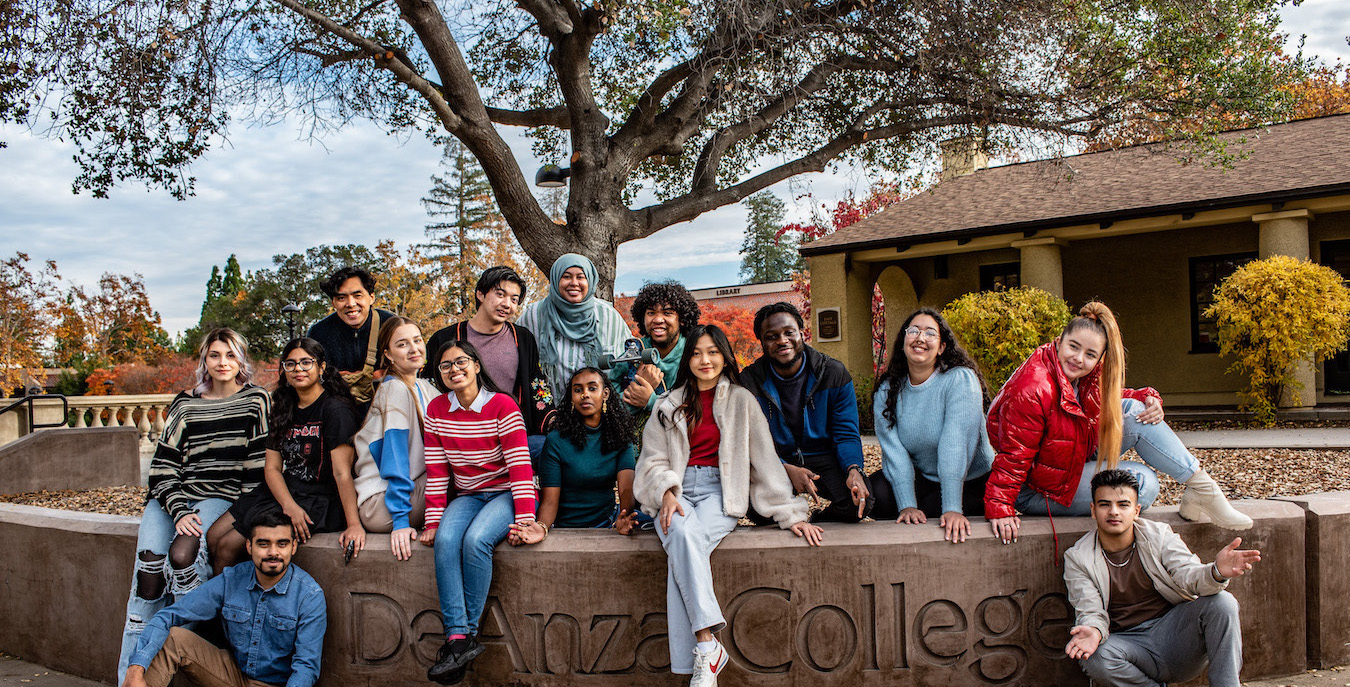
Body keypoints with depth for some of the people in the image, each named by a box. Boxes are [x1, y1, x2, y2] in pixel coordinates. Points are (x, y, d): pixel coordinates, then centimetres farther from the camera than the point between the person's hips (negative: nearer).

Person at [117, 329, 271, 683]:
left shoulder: (256, 401, 6)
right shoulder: (185, 403, 10)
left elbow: (259, 465, 3)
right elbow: (163, 465, 4)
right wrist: (179, 512, -11)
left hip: (221, 497, -2)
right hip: (172, 497, 2)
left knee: (183, 552, -32)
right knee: (150, 563, -23)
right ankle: (131, 673, -18)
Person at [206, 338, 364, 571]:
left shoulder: (334, 409, -14)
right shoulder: (284, 409, 10)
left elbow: (342, 473, -21)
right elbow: (272, 467, 5)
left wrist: (353, 524, -27)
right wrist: (289, 506, -14)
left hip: (317, 501, -7)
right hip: (282, 493, 8)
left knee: (228, 546, -10)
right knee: (213, 537, 1)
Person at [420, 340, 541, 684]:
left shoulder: (502, 406, -10)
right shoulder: (437, 410, 4)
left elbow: (520, 465, -14)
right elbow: (437, 471, 3)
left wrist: (524, 519, -22)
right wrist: (433, 521, -5)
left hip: (505, 493, -4)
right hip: (468, 496, 4)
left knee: (476, 539, -31)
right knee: (445, 540, -27)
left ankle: (469, 631, -18)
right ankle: (457, 637, -28)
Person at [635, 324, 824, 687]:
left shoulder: (741, 401, 9)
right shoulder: (670, 405, 15)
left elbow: (765, 458, 5)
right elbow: (653, 460, 12)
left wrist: (790, 513, -1)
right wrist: (668, 492, -9)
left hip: (720, 492, -1)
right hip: (675, 489, 2)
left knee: (683, 550, -33)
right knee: (682, 535, -35)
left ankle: (697, 657, -33)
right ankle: (708, 645, -37)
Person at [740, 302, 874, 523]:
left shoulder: (835, 374, -5)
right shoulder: (749, 382, -7)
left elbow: (846, 434, -4)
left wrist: (854, 469, -27)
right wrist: (787, 470, -29)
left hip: (823, 457, 1)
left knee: (859, 500, -28)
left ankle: (818, 522, 8)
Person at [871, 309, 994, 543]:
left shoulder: (960, 380, -17)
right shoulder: (888, 390, -3)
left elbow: (955, 443, -28)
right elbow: (894, 450, -12)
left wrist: (952, 509, -36)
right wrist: (906, 505, -26)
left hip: (972, 483, -3)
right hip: (921, 478, 4)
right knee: (876, 494, -22)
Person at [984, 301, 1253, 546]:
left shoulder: (1086, 374, -4)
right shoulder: (1032, 391, -31)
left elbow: (1109, 398, 16)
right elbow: (1014, 456, -29)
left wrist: (1149, 400, -3)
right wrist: (999, 509, -32)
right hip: (1038, 488, -9)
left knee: (1133, 411, -6)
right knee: (1144, 483, -20)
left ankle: (1202, 487, 0)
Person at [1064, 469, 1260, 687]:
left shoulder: (1159, 536, 2)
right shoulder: (1077, 558, -3)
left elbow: (1188, 574, -14)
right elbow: (1089, 611, -11)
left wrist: (1216, 572, -39)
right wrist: (1094, 631, -36)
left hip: (1173, 632, 1)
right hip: (1128, 643, -1)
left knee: (1222, 602, -23)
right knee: (1094, 656, -35)